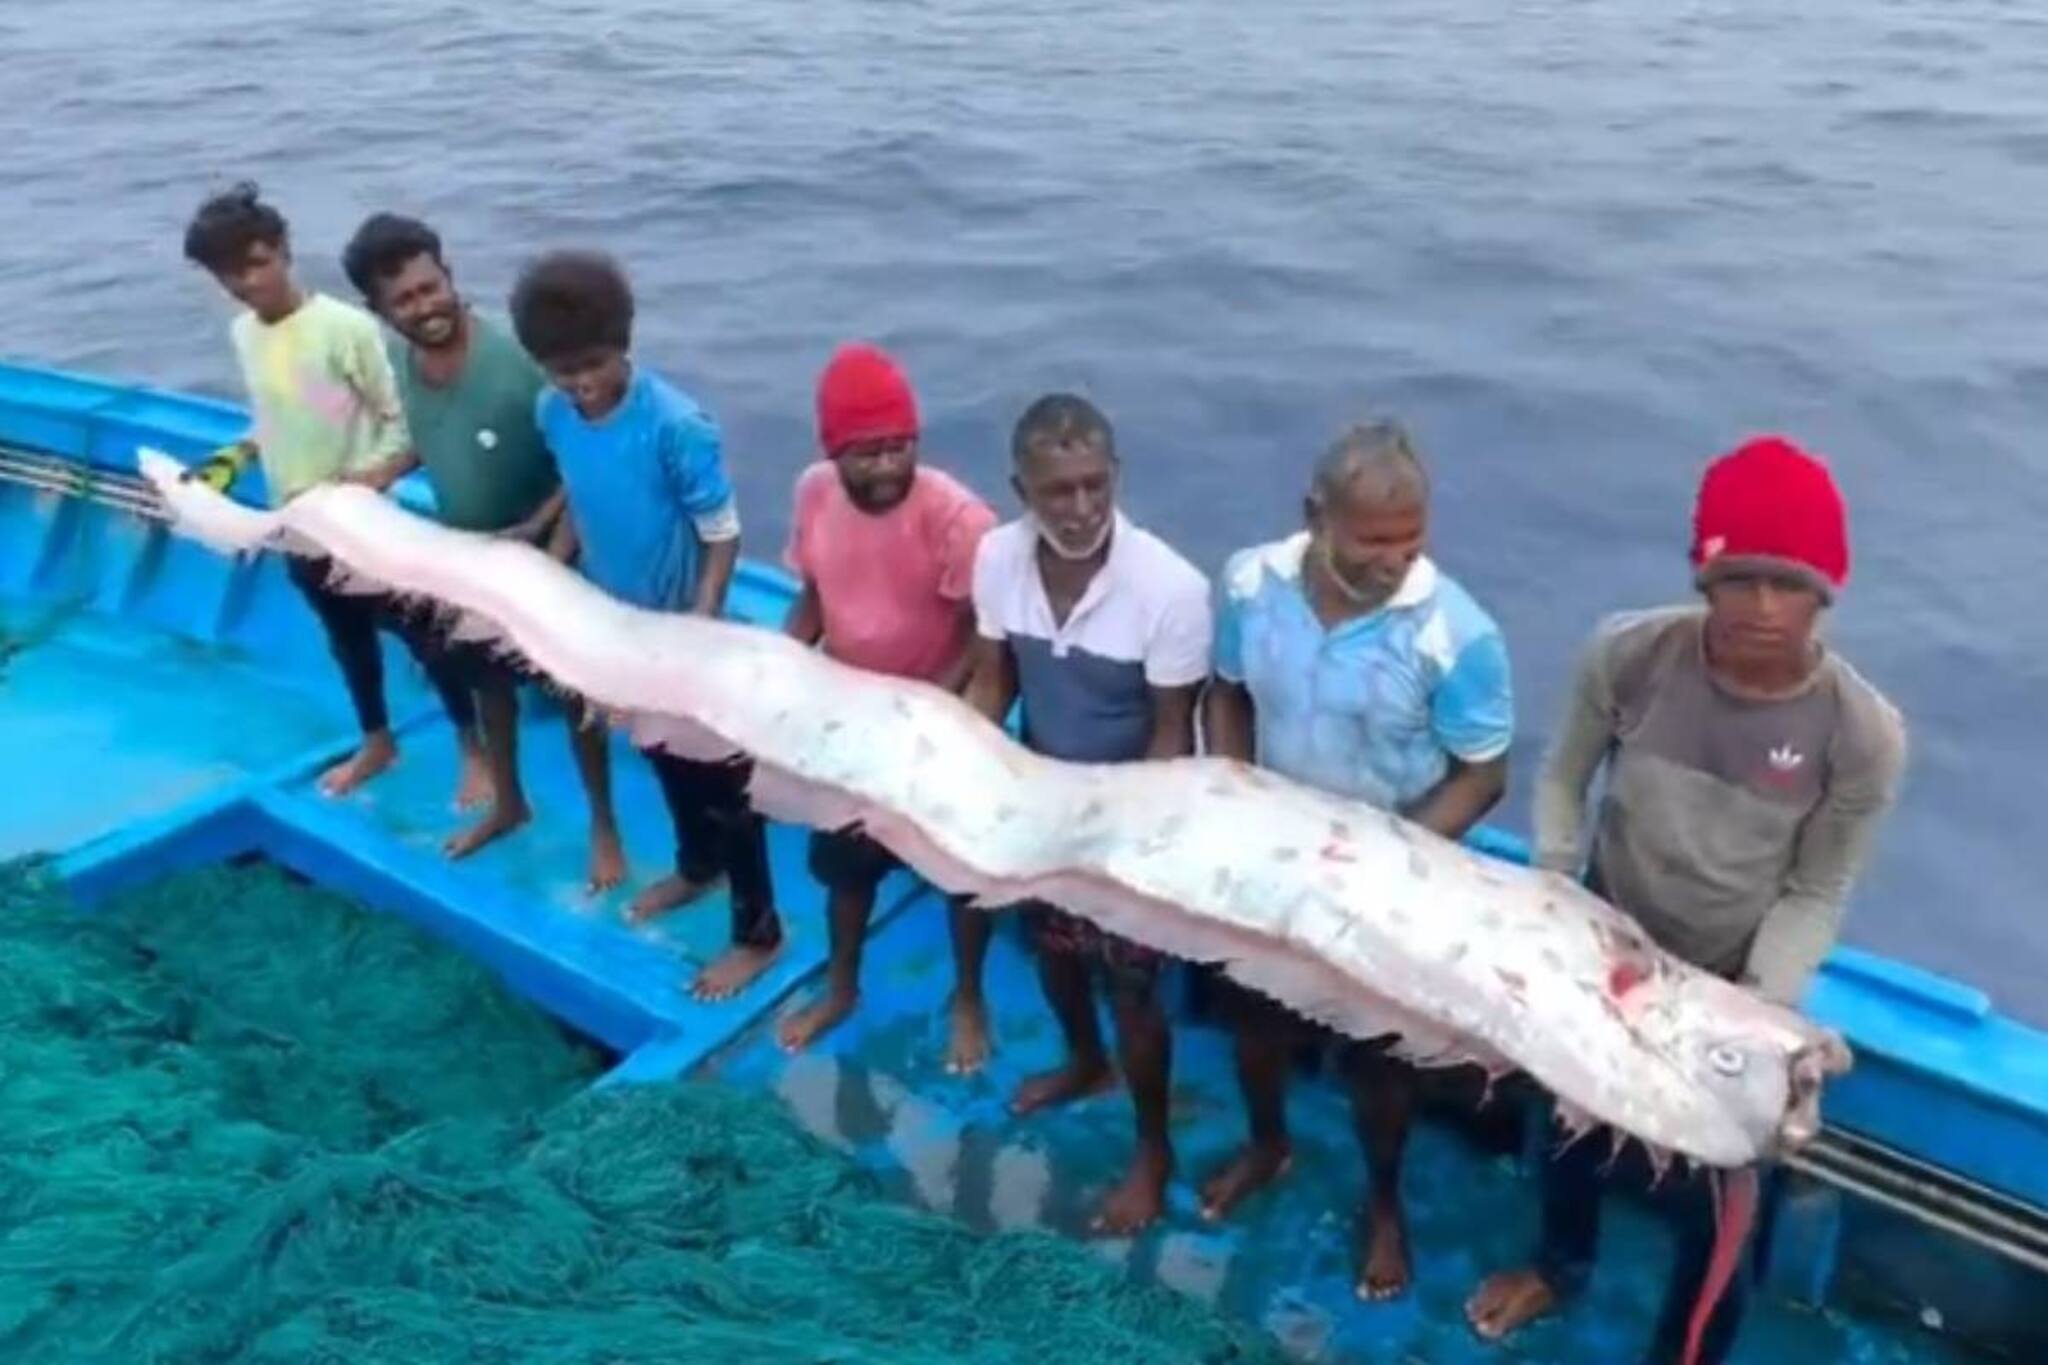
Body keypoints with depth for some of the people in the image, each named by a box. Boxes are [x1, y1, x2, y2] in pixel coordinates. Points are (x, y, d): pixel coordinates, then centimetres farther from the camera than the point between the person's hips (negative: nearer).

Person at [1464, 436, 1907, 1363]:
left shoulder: (1862, 733, -24)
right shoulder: (1628, 654, -22)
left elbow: (1816, 894, -13)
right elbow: (1565, 776, -6)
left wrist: (1757, 1012, -23)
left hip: (1726, 979, -2)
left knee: (1706, 1182, 11)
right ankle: (1560, 1266, 58)